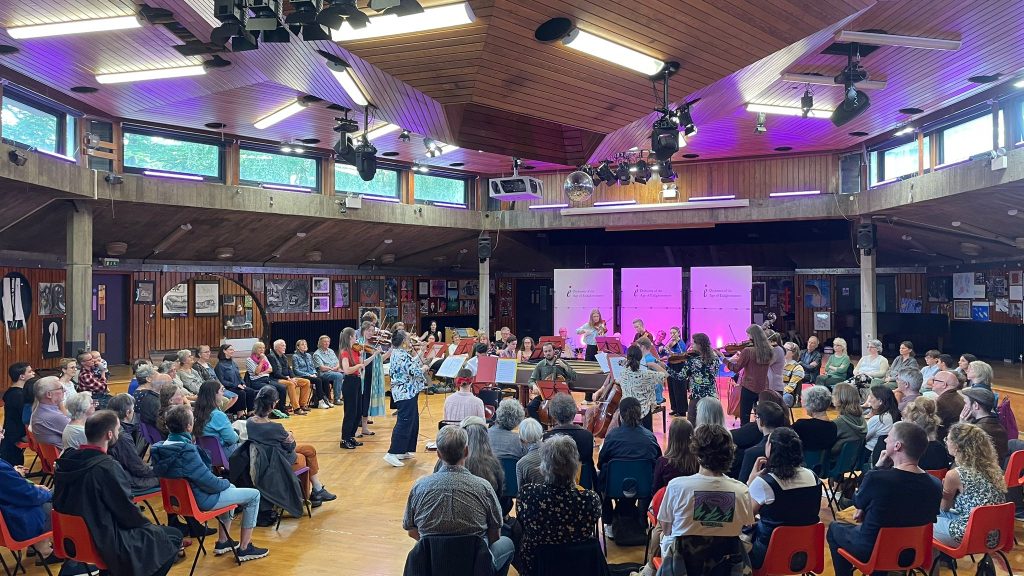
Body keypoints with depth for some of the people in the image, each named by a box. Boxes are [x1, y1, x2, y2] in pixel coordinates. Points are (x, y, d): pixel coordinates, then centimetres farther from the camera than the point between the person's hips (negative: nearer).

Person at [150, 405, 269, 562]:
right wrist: (225, 483, -6)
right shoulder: (187, 452, -32)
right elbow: (210, 483, -27)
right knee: (254, 495, 3)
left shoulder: (160, 447, -5)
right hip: (201, 500, -9)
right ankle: (244, 548, 12)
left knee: (230, 488, 32)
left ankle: (223, 542, 37)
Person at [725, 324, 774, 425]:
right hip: (763, 388, 6)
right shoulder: (768, 351, 2)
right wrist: (742, 356, 13)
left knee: (744, 418, 1)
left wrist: (726, 360, 0)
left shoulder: (747, 351, -16)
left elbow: (736, 368, -11)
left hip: (749, 388, -6)